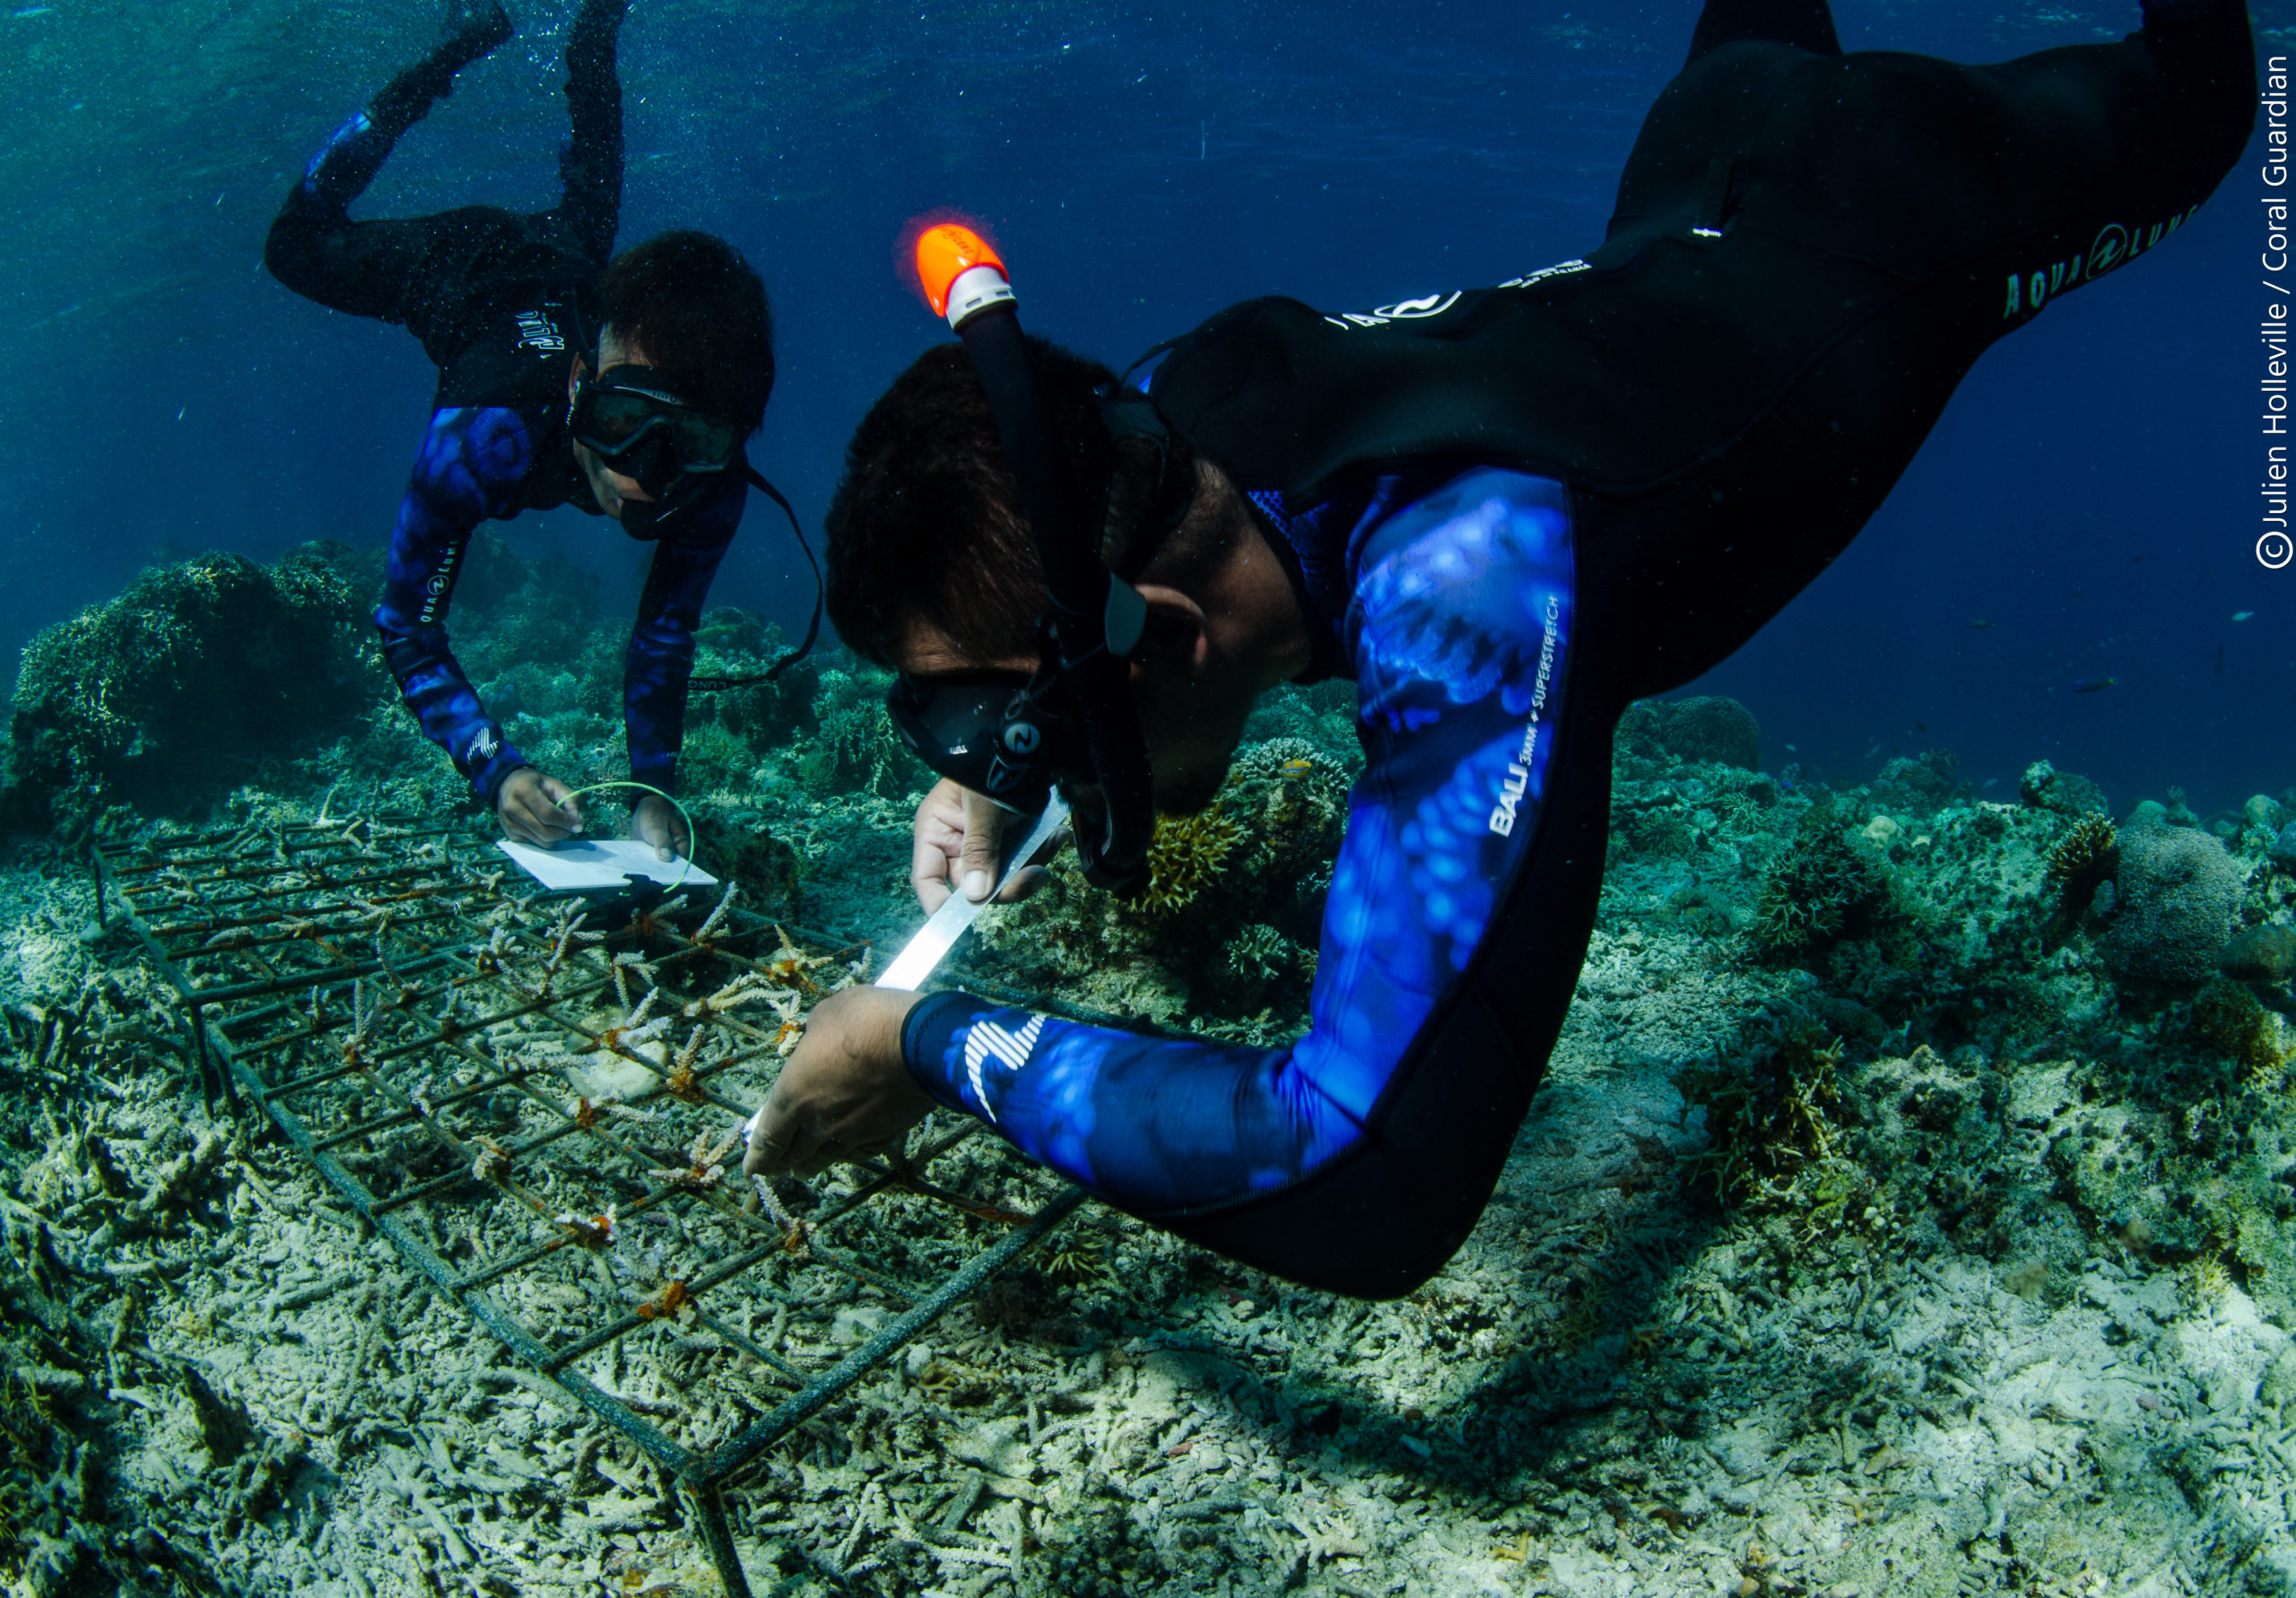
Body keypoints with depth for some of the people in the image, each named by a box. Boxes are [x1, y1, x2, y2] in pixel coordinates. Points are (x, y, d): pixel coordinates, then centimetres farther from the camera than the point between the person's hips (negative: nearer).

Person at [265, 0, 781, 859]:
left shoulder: (710, 482, -43)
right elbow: (407, 630, -42)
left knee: (584, 217, 39)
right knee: (301, 242, 29)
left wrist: (654, 787, -42)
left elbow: (663, 636, -30)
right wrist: (494, 771, -57)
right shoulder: (486, 438, -52)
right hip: (467, 269, -2)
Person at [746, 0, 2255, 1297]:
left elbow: (1374, 1182, -57)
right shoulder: (1192, 418, -30)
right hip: (1712, 190, 4)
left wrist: (948, 1046, -48)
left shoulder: (1463, 578, -55)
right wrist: (994, 782, -24)